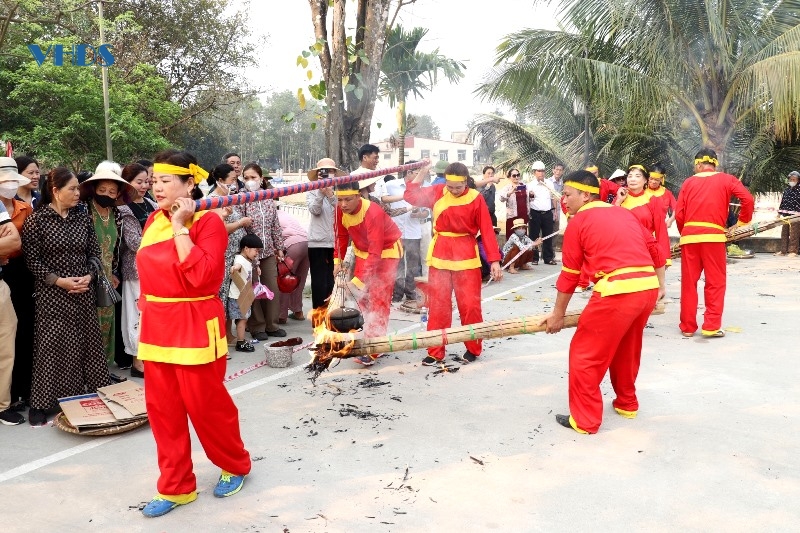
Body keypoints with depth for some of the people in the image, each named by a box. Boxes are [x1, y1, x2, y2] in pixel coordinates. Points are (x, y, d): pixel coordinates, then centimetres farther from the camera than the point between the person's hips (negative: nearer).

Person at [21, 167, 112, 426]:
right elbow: (32, 260, -8)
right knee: (51, 346, -2)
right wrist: (60, 281, -15)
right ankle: (40, 403, 9)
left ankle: (86, 395, 22)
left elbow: (95, 252, 9)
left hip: (83, 292, 4)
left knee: (86, 342, 8)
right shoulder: (36, 220, -6)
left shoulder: (83, 217, 7)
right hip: (52, 295, -4)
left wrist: (88, 277, -7)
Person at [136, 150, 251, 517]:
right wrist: (147, 309, 16)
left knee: (206, 404, 4)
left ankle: (236, 465, 29)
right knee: (163, 409, 11)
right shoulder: (154, 220, 9)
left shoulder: (208, 221, -13)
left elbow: (201, 275, -27)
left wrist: (181, 227, -23)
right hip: (156, 327, 7)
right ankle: (176, 487, 25)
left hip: (194, 326, -7)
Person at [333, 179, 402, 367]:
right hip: (363, 251, 7)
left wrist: (358, 280, -42)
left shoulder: (373, 213, -34)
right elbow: (341, 236, 2)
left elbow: (375, 253, -37)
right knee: (362, 297, 6)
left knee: (379, 300, -11)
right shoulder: (340, 210, -14)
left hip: (386, 252, -7)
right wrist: (337, 261, -11)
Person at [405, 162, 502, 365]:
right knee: (438, 305, 5)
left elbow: (487, 231, -7)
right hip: (440, 256, 3)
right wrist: (422, 172, -2)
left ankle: (473, 348, 20)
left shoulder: (476, 199, -8)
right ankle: (435, 352, 14)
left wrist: (494, 260, -10)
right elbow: (411, 196, 2)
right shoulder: (437, 192, 1)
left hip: (466, 257, -2)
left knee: (470, 305, 1)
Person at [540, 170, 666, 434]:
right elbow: (655, 249, 23)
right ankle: (627, 403, 43)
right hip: (649, 287, 8)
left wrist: (558, 314, 13)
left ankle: (585, 420, 12)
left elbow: (570, 274, 5)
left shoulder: (578, 221, 3)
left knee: (585, 354, 6)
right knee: (627, 348, 28)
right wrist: (660, 286, 34)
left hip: (617, 291, -8)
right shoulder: (624, 213, 21)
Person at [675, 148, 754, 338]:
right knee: (715, 282, 8)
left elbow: (679, 215, 4)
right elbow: (747, 199, -6)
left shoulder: (688, 182, 11)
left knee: (688, 282, 9)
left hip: (689, 236, 2)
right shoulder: (726, 179, 9)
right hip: (713, 236, -2)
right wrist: (742, 221, 8)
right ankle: (712, 326, 3)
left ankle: (688, 326, 13)